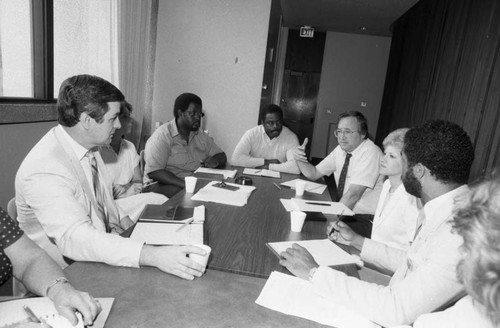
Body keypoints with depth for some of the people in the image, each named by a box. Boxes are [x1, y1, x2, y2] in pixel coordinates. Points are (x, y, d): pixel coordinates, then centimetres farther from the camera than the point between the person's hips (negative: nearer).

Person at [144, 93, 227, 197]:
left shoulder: (201, 135, 13)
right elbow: (153, 172, -17)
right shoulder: (162, 135, -8)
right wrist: (184, 184, -29)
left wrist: (215, 160, -9)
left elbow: (222, 156, 18)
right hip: (166, 185, -5)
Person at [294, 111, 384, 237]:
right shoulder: (341, 150, 5)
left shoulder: (371, 153, -18)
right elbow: (314, 174, 10)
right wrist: (300, 159, -9)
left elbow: (353, 195, -25)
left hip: (368, 221, -6)